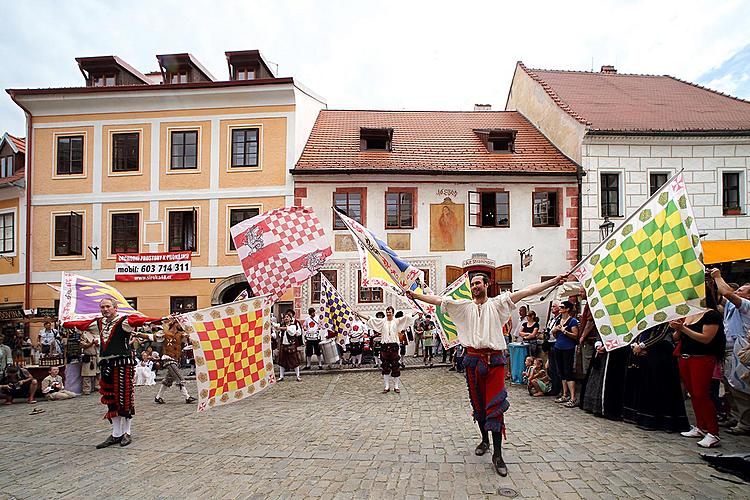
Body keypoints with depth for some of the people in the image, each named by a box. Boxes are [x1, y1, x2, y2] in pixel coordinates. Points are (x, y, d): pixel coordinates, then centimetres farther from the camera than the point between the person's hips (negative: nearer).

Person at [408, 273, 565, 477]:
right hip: (473, 359, 3)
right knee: (478, 403, 14)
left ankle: (497, 455, 0)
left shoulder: (497, 303, 3)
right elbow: (438, 300, 6)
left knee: (495, 406, -6)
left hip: (494, 360, -3)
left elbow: (526, 292, -5)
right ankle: (484, 440, 34)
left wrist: (554, 281, -10)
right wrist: (417, 296, -2)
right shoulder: (464, 306, 9)